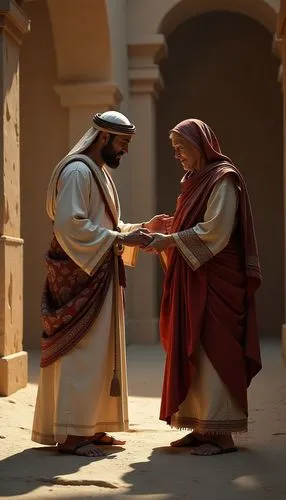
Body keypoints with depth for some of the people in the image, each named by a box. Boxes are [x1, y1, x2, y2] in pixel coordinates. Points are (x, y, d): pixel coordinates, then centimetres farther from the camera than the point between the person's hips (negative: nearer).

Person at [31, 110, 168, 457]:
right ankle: (70, 434, -4)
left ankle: (89, 427, 18)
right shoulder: (77, 171, -14)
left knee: (99, 352, 12)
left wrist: (141, 228, 9)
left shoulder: (98, 172, 18)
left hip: (98, 276, 10)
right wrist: (120, 238, -22)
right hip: (79, 276, -10)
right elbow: (70, 226, -23)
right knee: (81, 353, -9)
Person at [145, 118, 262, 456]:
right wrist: (167, 234, 3)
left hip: (215, 282, -9)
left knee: (212, 352, -8)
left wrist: (172, 240, -16)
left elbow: (215, 231, -18)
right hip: (192, 280, 9)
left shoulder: (223, 179, -9)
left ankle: (221, 434, -4)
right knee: (190, 353, 8)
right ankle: (202, 427, 13)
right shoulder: (194, 180, 18)